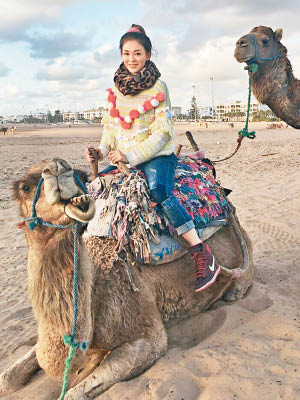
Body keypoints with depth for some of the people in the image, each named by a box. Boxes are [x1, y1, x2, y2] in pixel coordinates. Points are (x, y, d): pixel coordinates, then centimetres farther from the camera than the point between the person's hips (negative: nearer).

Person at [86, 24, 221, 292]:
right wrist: (102, 150, -2)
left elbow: (162, 132, -11)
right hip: (125, 158, 6)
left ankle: (203, 256, -29)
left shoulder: (158, 87, -5)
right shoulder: (117, 87, 11)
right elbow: (110, 124, 16)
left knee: (158, 189, -34)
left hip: (157, 155, -5)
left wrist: (129, 155, -18)